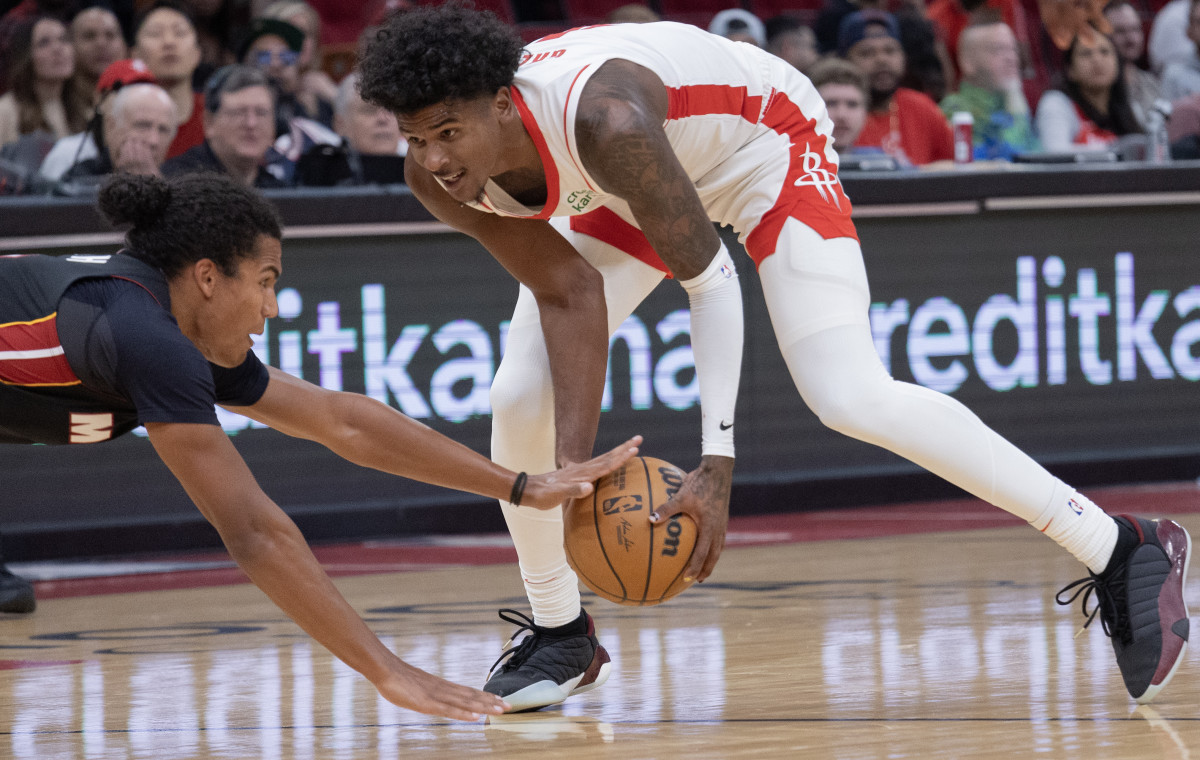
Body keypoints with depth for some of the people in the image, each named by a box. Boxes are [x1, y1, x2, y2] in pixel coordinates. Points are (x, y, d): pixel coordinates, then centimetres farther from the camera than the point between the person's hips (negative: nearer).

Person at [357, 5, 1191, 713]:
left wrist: (716, 466, -41)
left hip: (762, 140, -7)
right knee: (521, 399, -7)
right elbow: (567, 295, -15)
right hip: (619, 196, 7)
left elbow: (711, 278, -37)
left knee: (851, 397, -21)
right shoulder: (442, 175, -24)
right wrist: (573, 464, -26)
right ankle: (561, 636, 17)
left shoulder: (601, 120, -44)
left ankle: (1124, 556, -15)